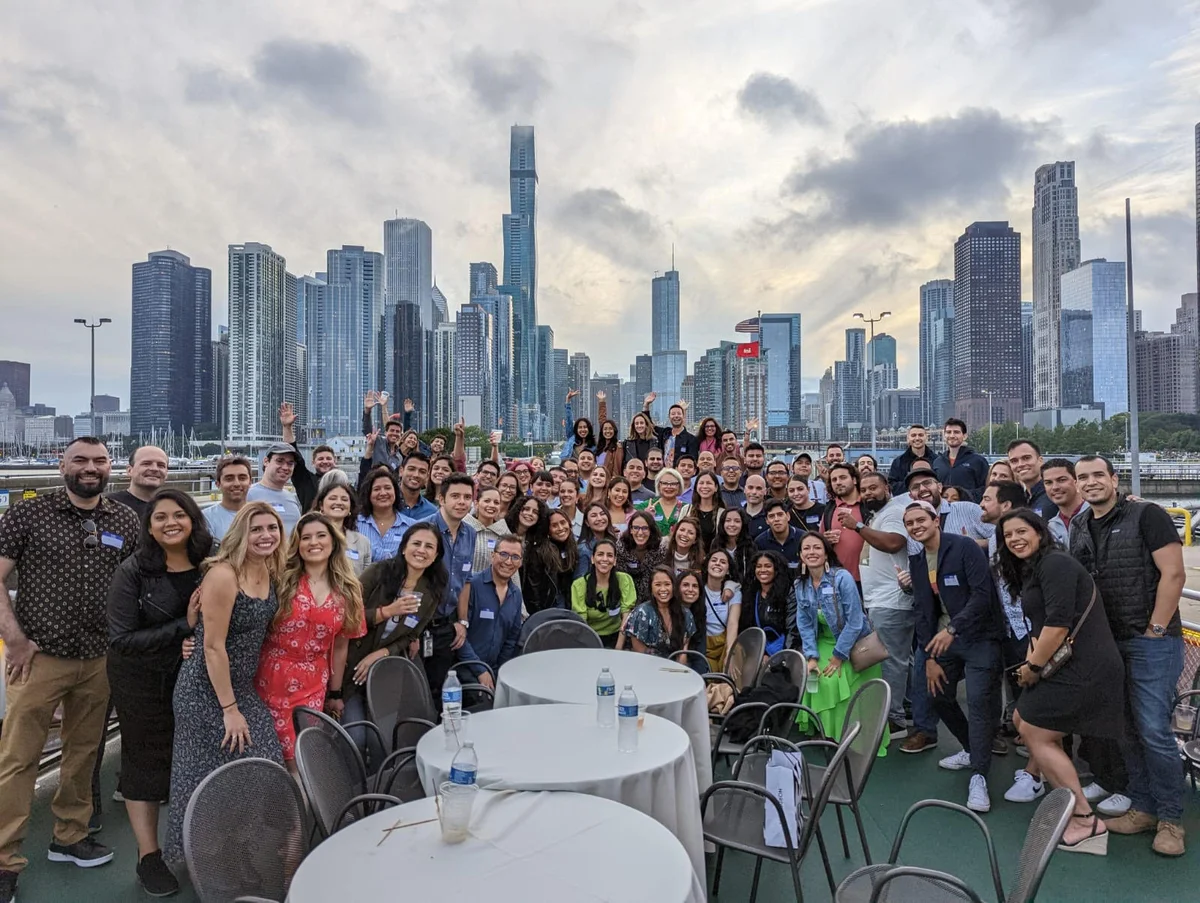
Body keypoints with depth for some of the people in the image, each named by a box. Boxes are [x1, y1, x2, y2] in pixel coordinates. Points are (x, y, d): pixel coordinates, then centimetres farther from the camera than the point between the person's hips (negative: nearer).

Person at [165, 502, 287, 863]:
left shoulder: (269, 573, 3)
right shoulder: (223, 575, -20)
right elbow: (213, 647, -20)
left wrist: (240, 700, 12)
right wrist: (229, 709, -17)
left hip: (242, 687, 7)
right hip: (207, 690, -7)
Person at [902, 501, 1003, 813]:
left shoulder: (965, 547, -14)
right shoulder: (916, 561, 6)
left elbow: (983, 594, -22)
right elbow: (922, 610, 7)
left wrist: (953, 628, -31)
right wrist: (929, 658, 3)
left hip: (978, 637, -7)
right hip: (942, 637, 7)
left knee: (978, 702, -14)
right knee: (939, 695, 14)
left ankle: (978, 776, -3)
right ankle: (971, 750, 37)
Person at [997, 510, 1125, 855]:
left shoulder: (1055, 563, -14)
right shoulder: (1030, 571, 17)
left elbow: (1058, 623, -22)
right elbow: (1039, 626, 16)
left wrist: (1033, 667, -12)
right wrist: (1031, 659, -1)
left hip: (1083, 668, -10)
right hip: (1071, 667, 10)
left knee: (1036, 734, -5)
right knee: (1023, 719, 20)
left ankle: (1087, 822, 0)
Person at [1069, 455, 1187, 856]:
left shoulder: (1147, 516, -8)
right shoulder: (1078, 529, 10)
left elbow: (1173, 573, -12)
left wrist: (1155, 630, -13)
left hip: (1151, 642, -6)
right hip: (1107, 643, 6)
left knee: (1154, 730, -5)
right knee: (1128, 730, 12)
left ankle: (1170, 819, 10)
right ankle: (1142, 808, 23)